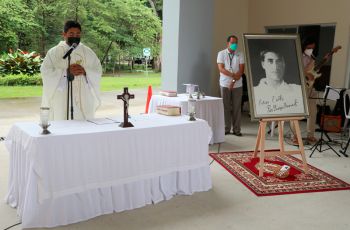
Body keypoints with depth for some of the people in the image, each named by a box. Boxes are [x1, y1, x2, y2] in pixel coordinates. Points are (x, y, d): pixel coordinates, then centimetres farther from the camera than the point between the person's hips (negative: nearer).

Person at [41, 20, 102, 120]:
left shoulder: (88, 52, 11)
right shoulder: (54, 52, 4)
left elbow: (98, 71, 6)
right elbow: (45, 71, -5)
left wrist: (85, 71, -13)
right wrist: (66, 71, -17)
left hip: (83, 98, 2)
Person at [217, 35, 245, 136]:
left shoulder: (240, 55, 6)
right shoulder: (221, 54, 3)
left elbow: (241, 70, -2)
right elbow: (221, 68, -8)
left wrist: (234, 81, -14)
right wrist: (233, 75, -18)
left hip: (237, 85, 1)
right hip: (225, 84, -1)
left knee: (237, 107, 2)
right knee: (226, 107, 2)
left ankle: (236, 129, 8)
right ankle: (226, 129, 9)